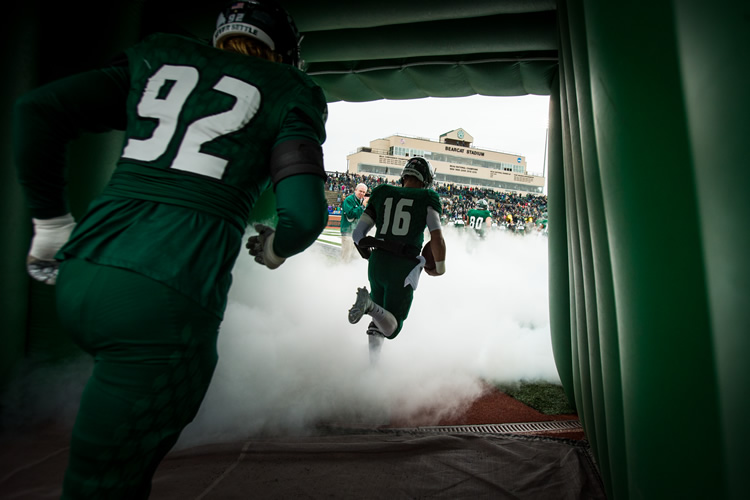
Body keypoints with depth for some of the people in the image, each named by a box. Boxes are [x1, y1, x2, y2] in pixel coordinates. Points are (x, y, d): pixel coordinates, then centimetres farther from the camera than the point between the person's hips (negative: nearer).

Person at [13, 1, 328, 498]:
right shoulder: (286, 95, 5)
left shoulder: (157, 62, 17)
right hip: (166, 302, -5)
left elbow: (37, 109, 8)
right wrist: (275, 248, 13)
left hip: (78, 278, 6)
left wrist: (51, 222, 16)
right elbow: (305, 214, -9)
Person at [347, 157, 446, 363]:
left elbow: (358, 234, 7)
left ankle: (371, 361, 6)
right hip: (404, 268, -4)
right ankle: (370, 305, -24)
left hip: (377, 264, 4)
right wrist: (439, 268, 5)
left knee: (379, 321, 22)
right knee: (392, 328, 4)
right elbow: (437, 239, -12)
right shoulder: (428, 197, 0)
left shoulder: (382, 192, 9)